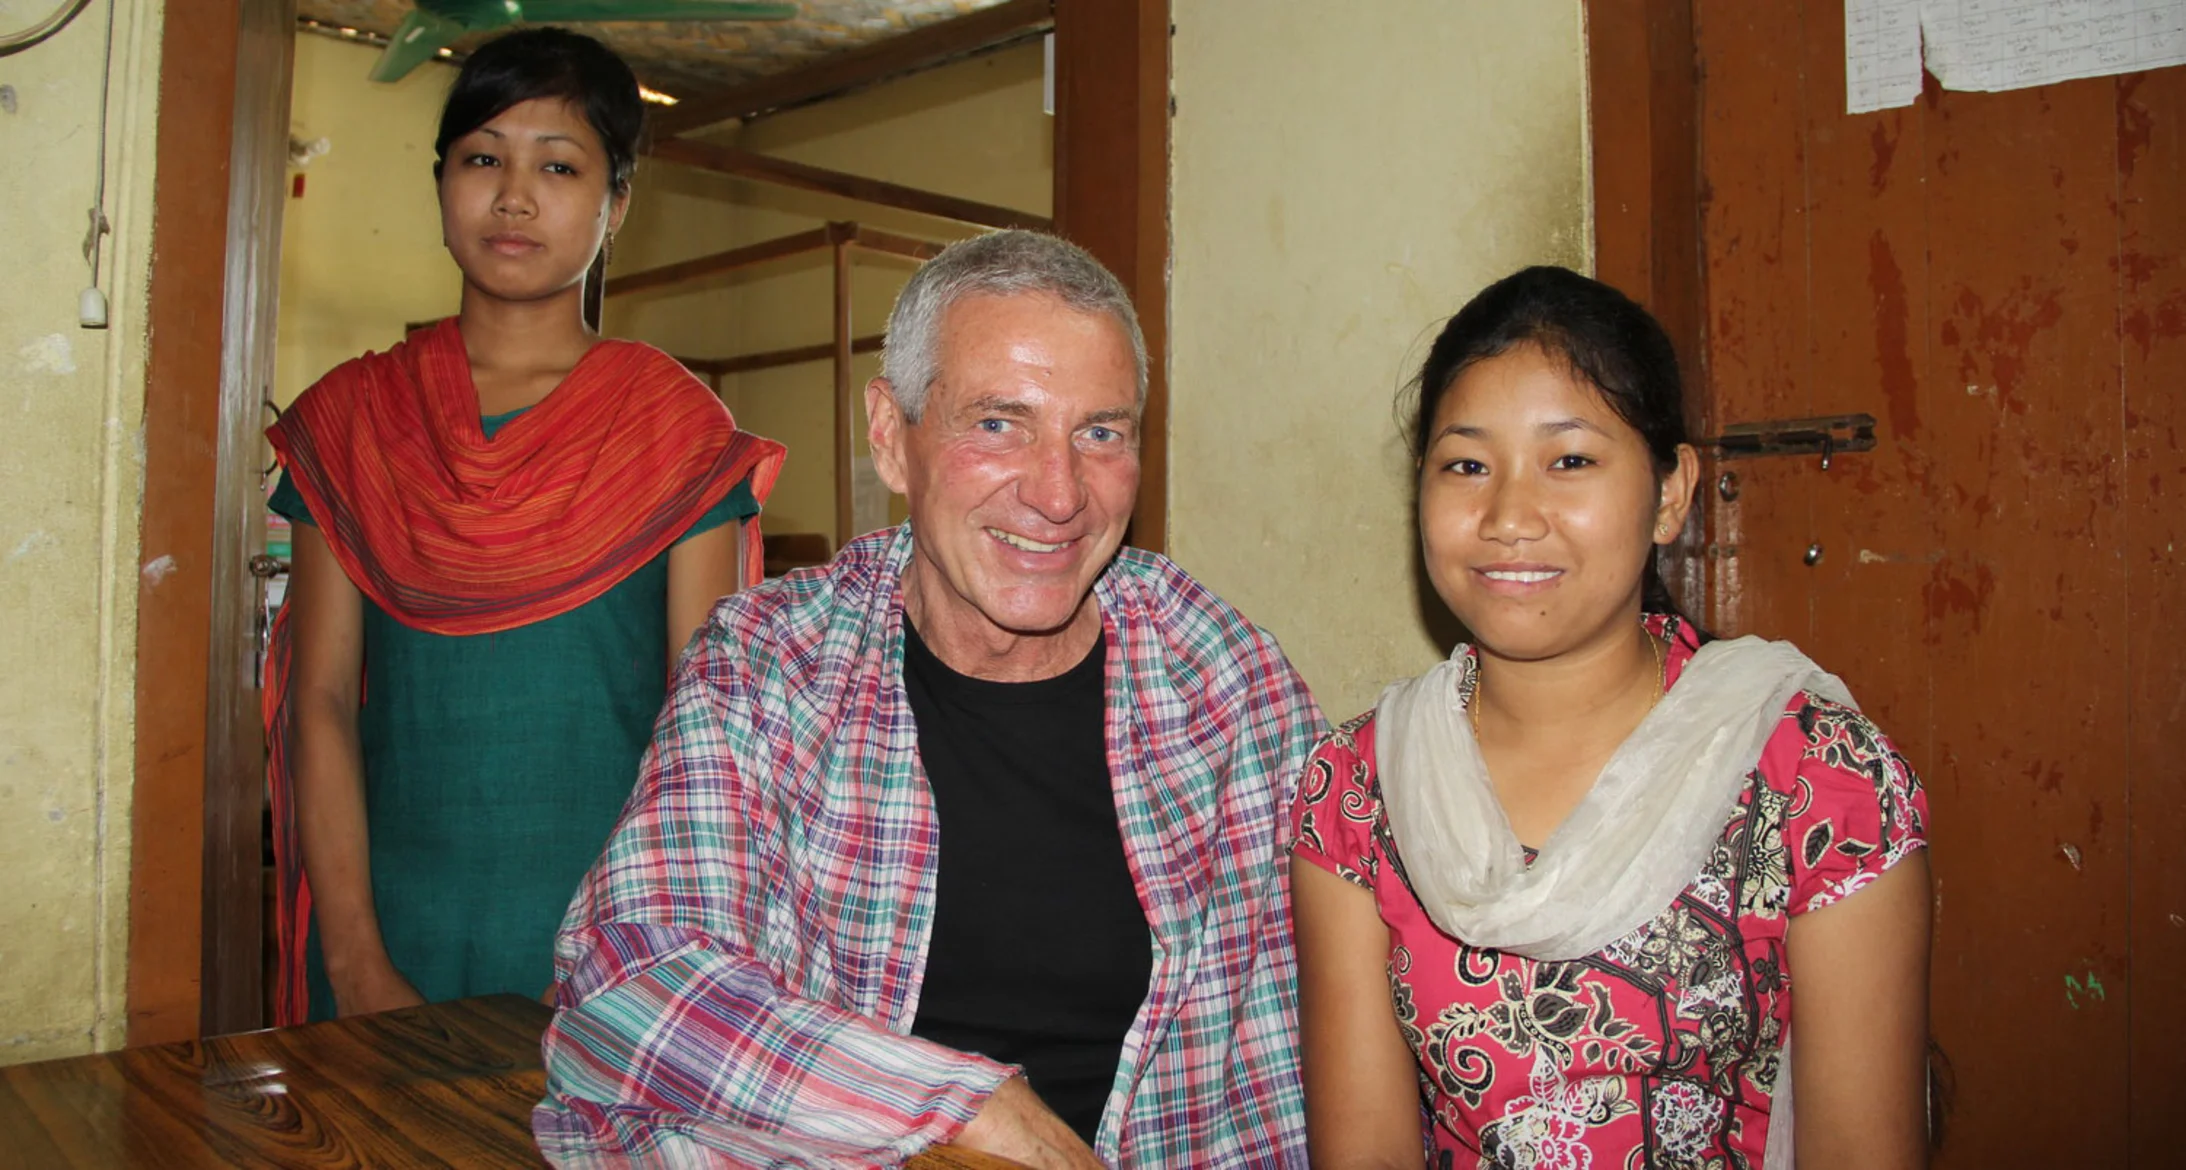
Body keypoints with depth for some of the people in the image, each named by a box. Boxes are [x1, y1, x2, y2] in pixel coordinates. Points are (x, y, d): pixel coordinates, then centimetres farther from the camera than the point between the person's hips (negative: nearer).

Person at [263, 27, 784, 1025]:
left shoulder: (677, 427, -2)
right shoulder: (352, 418, 5)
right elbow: (320, 702, 2)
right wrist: (358, 964, -6)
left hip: (611, 921, -1)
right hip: (393, 914, 2)